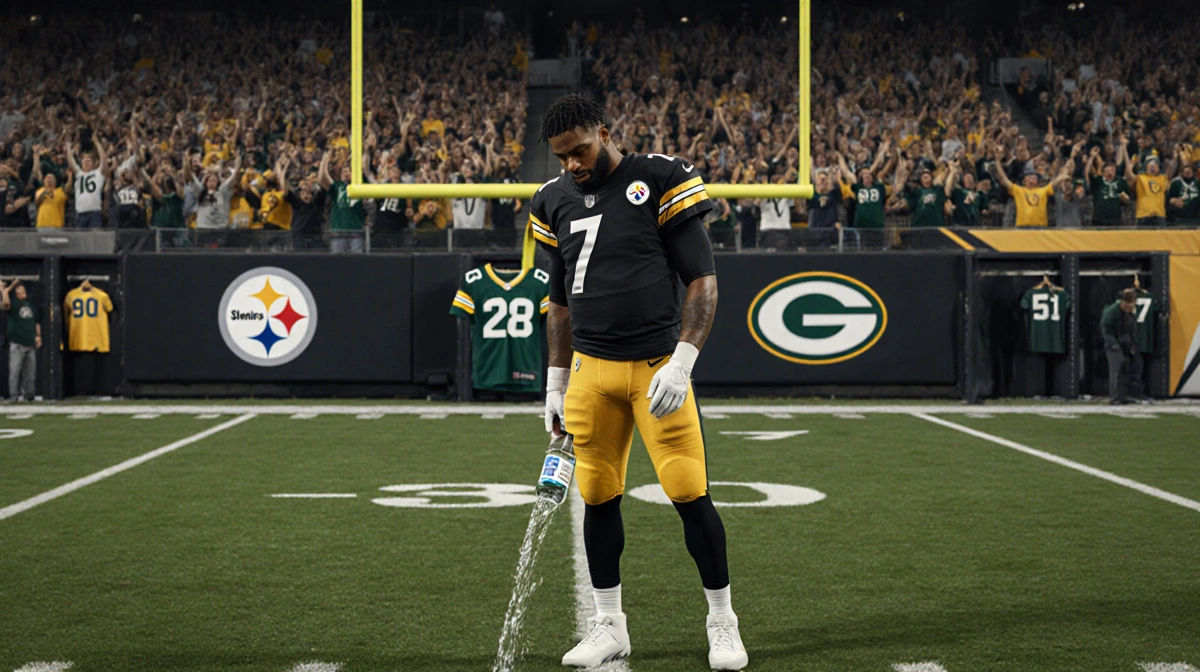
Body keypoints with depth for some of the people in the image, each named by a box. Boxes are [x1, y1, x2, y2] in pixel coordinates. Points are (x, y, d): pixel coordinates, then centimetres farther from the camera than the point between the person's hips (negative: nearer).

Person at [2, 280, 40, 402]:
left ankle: (28, 394, 14)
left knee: (30, 371, 8)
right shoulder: (13, 303, -1)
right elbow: (5, 303, -27)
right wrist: (5, 290, -20)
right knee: (15, 370, -7)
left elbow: (36, 322, 22)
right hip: (17, 343, -6)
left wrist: (38, 335, 10)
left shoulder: (31, 304, 18)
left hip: (31, 343, 6)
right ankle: (14, 395, -5)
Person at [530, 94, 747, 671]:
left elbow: (702, 281, -6)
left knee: (690, 493, -6)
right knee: (598, 498, 7)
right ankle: (608, 625, 20)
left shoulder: (659, 182, -5)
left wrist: (681, 363, -15)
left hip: (656, 366, -4)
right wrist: (555, 385, 18)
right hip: (591, 369, 4)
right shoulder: (556, 201, 11)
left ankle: (722, 620, 11)